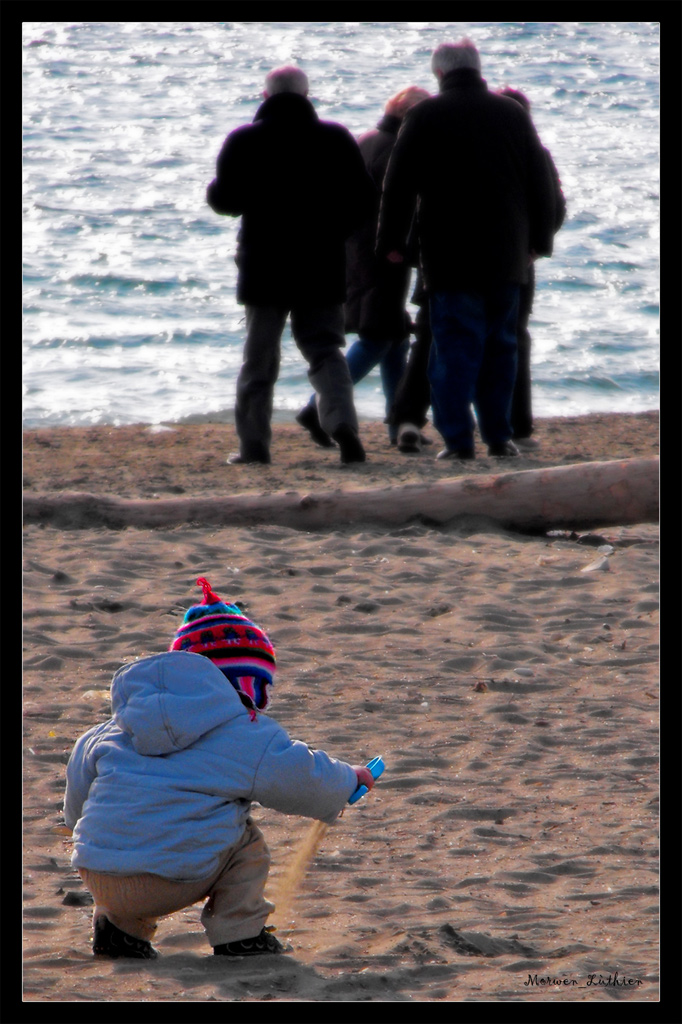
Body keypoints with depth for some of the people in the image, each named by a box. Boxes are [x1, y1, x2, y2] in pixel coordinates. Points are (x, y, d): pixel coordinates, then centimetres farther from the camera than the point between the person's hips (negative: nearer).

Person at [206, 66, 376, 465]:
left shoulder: (244, 142, -3)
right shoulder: (337, 139, 2)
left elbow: (226, 200, -5)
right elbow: (363, 198, 1)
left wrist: (212, 190, 17)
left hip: (264, 268, -1)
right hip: (323, 268, 1)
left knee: (259, 357, 9)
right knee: (325, 350, 6)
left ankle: (254, 444, 7)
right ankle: (342, 421, -18)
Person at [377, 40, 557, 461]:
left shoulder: (425, 116, -3)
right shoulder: (513, 114, 7)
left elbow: (399, 185, -4)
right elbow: (541, 183, 10)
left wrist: (391, 241, 4)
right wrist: (540, 238, 18)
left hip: (450, 256, -3)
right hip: (507, 253, 3)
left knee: (455, 346, -2)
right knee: (500, 345, 11)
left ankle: (458, 438, -9)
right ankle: (499, 437, 11)